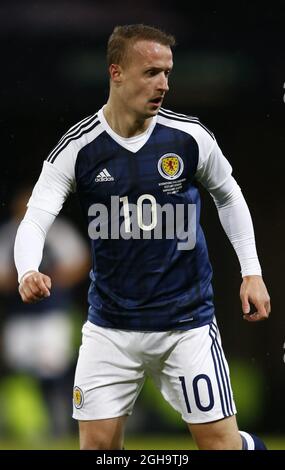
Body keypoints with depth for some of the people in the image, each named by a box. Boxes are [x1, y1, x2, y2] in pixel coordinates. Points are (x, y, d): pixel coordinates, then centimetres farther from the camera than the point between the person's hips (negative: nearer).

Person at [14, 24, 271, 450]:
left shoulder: (189, 137, -6)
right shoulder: (77, 148, -9)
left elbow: (228, 195, 12)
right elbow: (34, 221, -14)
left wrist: (252, 273, 8)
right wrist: (28, 273, -35)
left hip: (187, 324, 0)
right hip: (110, 328, 0)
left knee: (220, 441, -2)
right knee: (97, 443, -1)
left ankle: (250, 446, 32)